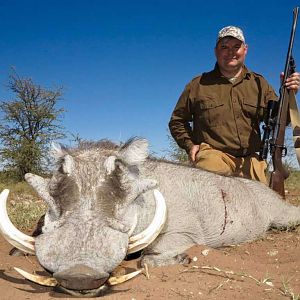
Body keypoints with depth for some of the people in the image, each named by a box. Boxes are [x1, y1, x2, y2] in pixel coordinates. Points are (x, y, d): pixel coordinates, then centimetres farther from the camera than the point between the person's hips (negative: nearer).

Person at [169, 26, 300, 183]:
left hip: (250, 160, 4)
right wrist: (189, 145, 4)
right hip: (213, 155, -3)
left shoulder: (259, 84, 15)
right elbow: (177, 121, 18)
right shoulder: (198, 84, 9)